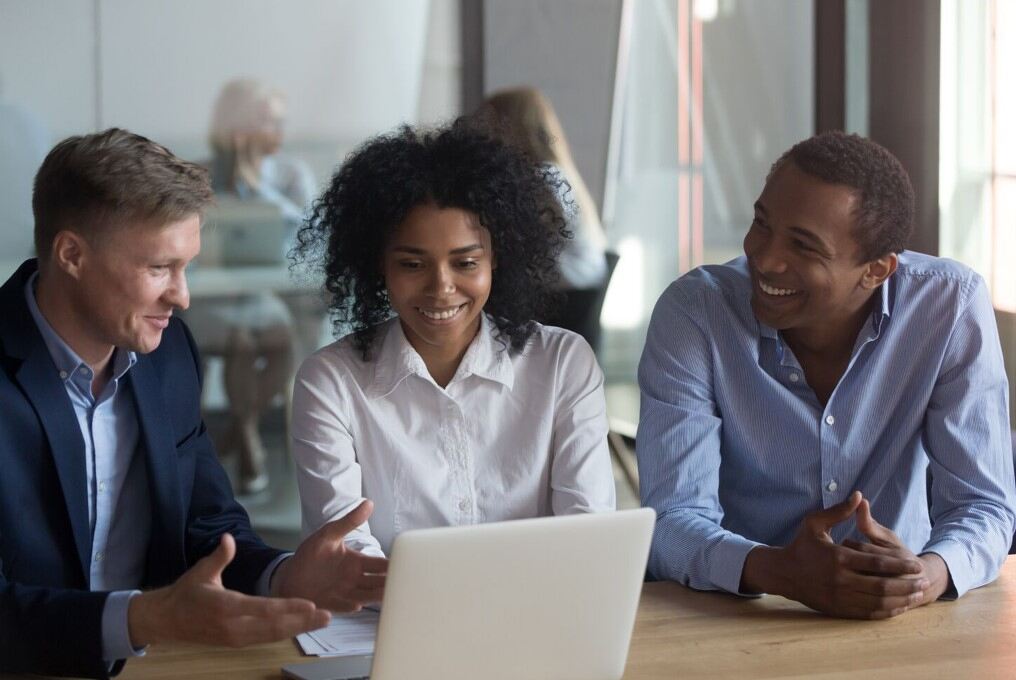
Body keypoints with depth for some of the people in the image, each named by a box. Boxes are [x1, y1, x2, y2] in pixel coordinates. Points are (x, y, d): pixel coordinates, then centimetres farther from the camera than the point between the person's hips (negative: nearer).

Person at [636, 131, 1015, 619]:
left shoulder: (952, 308, -10)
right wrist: (779, 572, -36)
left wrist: (927, 577, -31)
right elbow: (673, 520, -16)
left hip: (896, 628, 1)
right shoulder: (693, 312, -13)